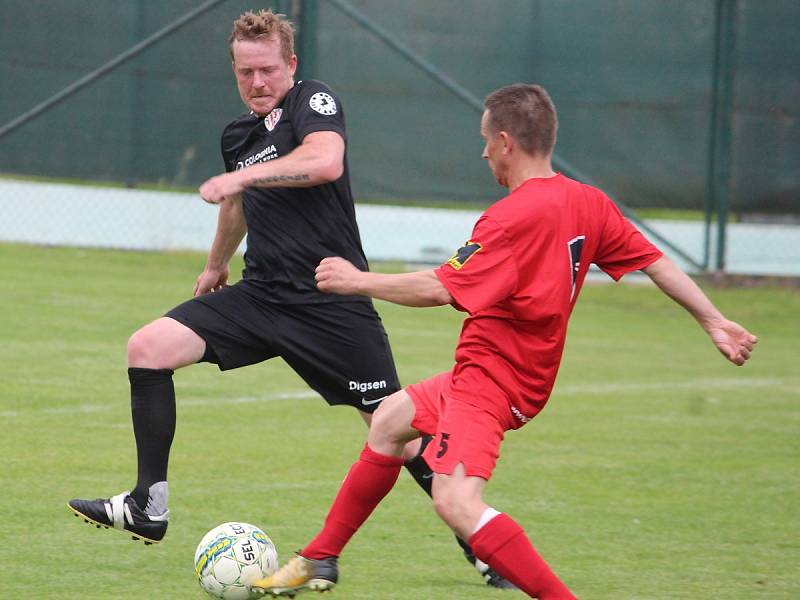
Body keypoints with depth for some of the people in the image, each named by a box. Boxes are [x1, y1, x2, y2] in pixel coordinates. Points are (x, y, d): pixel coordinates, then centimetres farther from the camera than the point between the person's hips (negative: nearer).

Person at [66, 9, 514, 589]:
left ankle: (478, 545, 11)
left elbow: (325, 161, -30)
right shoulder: (238, 134, 15)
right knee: (149, 347, -11)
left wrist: (241, 176, -26)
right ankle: (148, 508, -7)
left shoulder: (314, 101, -7)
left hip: (332, 301, -6)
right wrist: (217, 264, 49)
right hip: (261, 295, 6)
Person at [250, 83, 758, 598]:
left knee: (456, 502, -25)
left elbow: (439, 289, -24)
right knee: (389, 420, 27)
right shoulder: (588, 203, 2)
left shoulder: (515, 217, -24)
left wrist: (359, 281, -12)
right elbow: (656, 262, 5)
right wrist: (716, 323, 13)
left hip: (490, 378, -11)